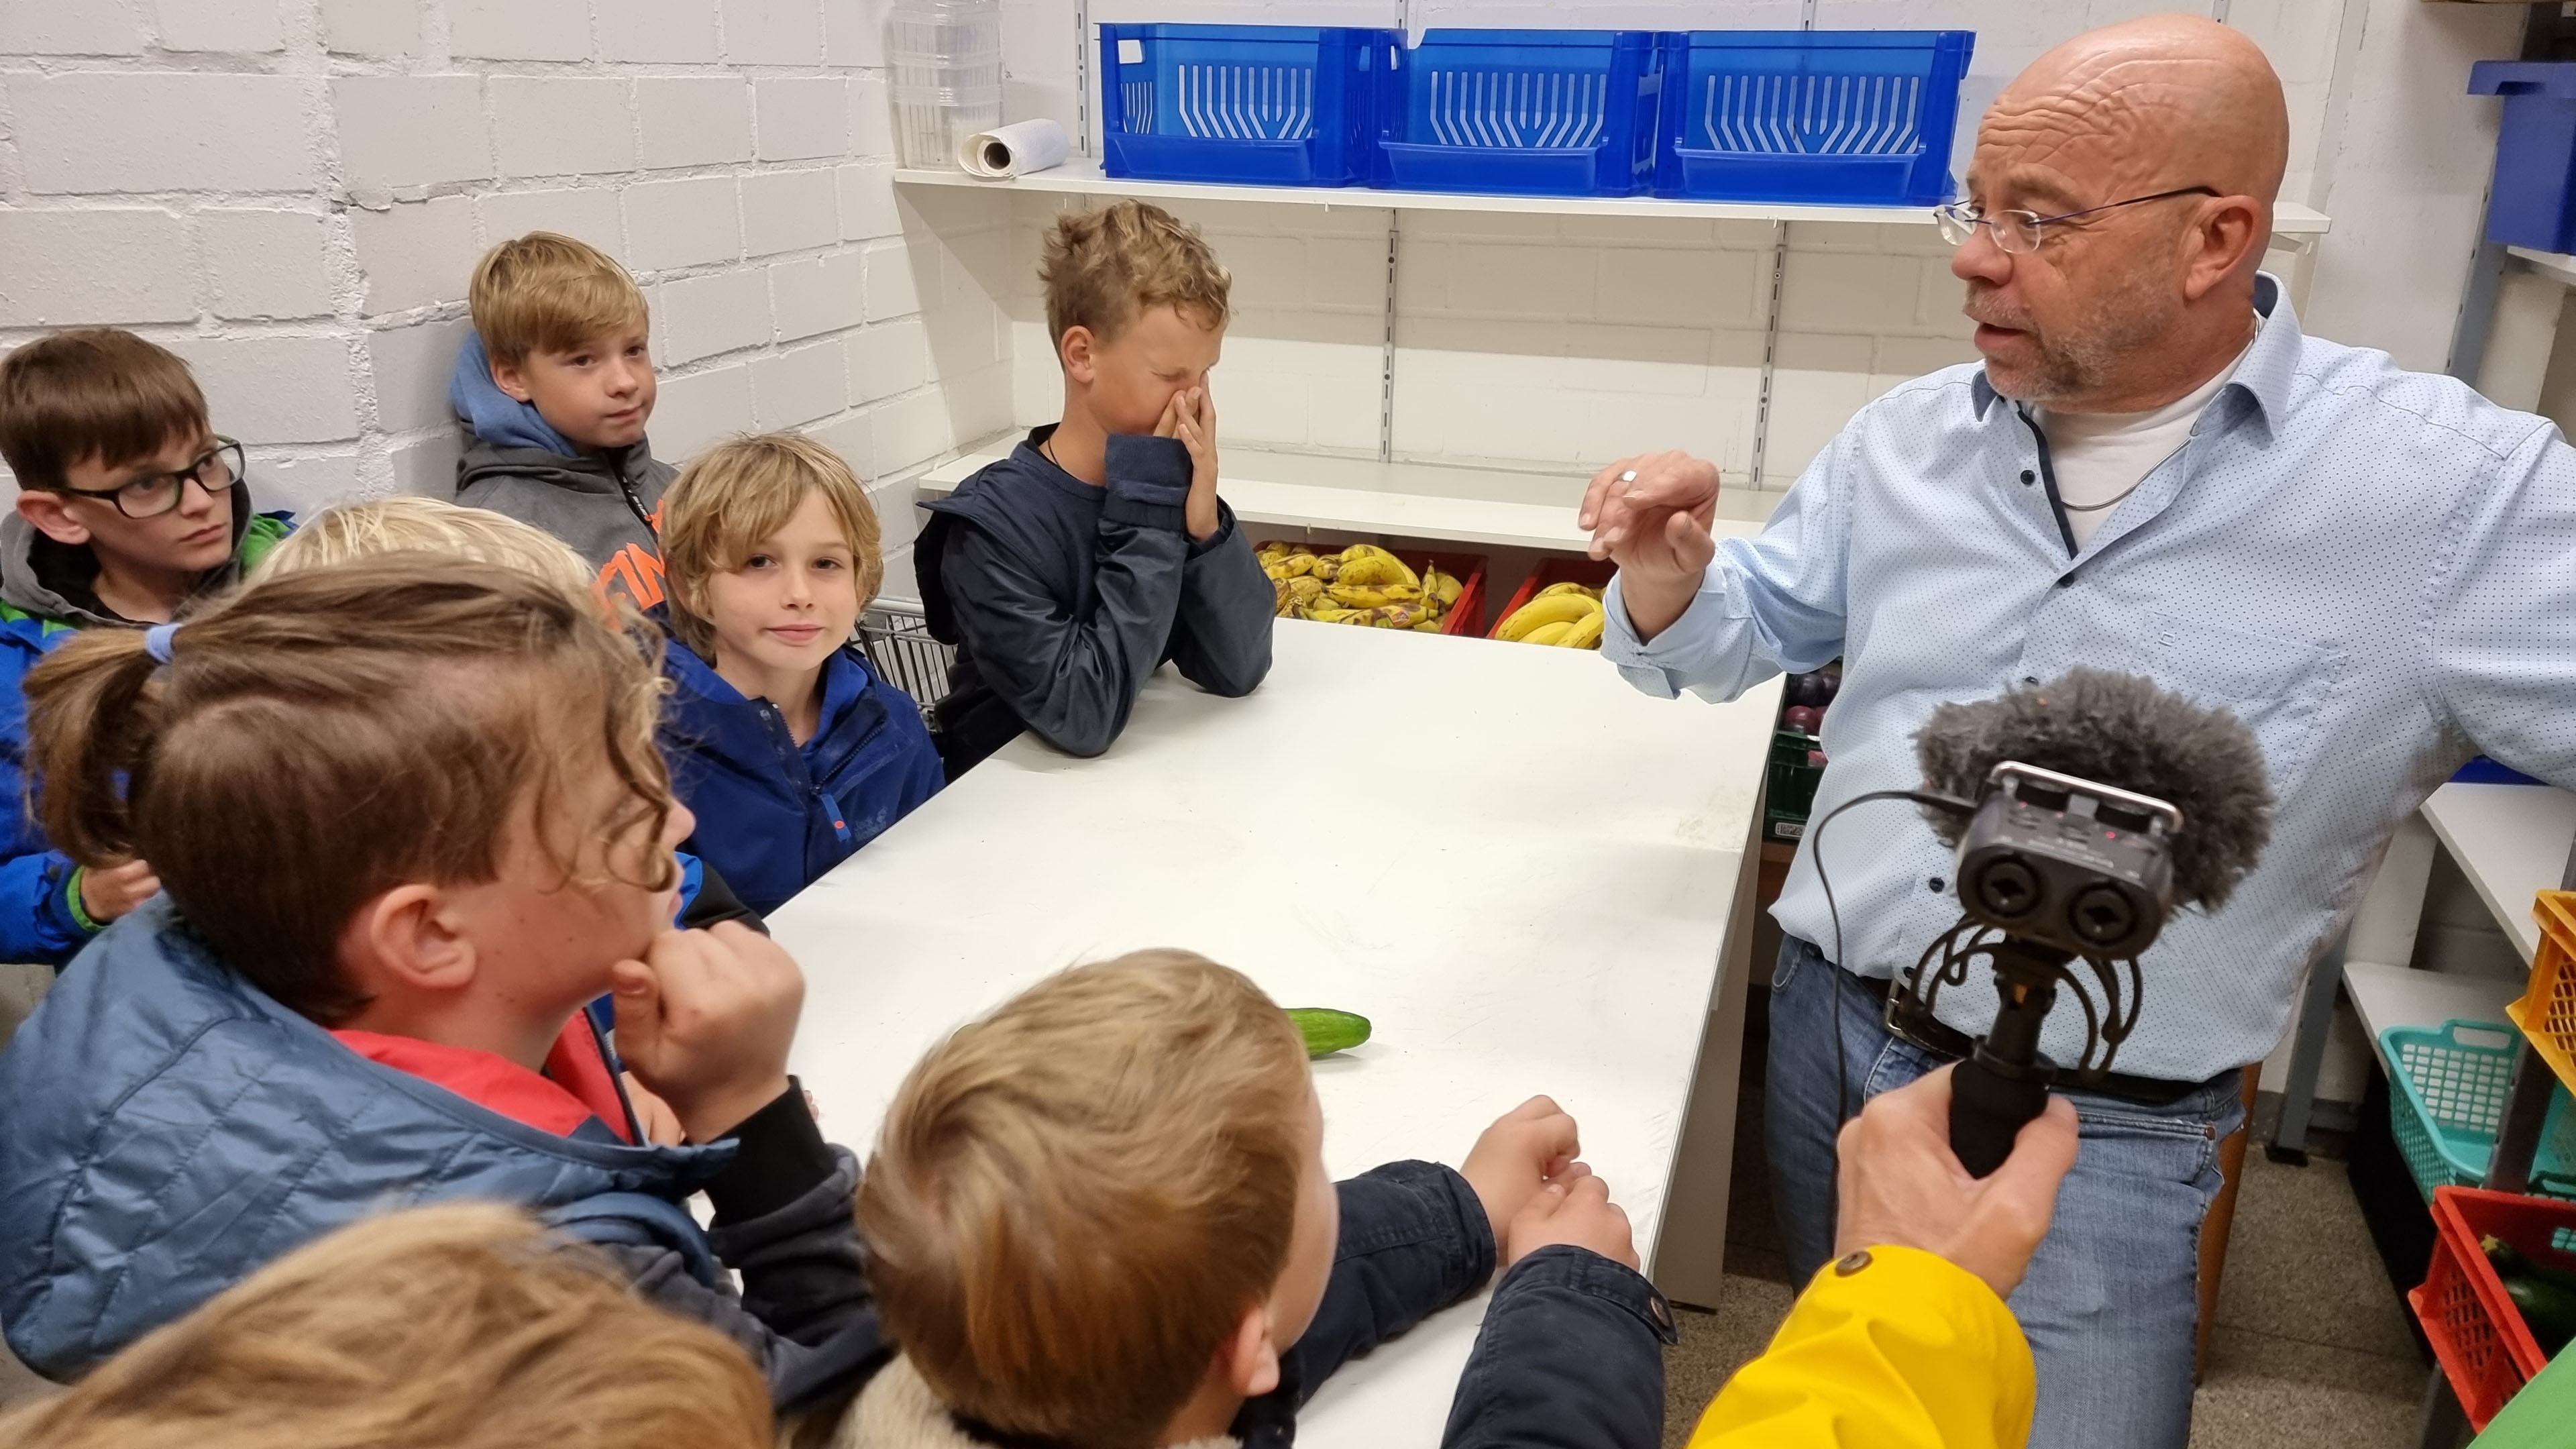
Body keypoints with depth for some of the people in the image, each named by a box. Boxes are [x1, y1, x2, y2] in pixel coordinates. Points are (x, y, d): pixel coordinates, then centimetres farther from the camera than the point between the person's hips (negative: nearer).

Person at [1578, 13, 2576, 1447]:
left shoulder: (2455, 488, -15)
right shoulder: (1910, 437, 0)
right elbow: (1759, 629, 9)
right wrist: (1674, 574, -12)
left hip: (2095, 1129, -4)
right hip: (1824, 1032, 5)